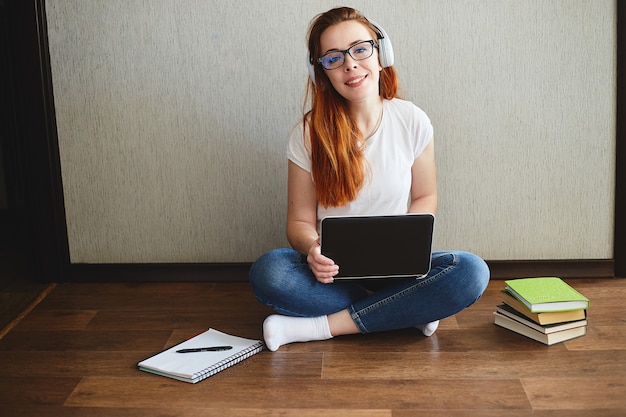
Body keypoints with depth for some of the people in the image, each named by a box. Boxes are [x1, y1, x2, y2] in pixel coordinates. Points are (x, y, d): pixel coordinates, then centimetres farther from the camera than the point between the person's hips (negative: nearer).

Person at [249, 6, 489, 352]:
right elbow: (300, 221, -2)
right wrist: (313, 249, -26)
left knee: (472, 272, -28)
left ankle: (321, 326, -20)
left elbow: (426, 197, 9)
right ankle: (409, 311, -18)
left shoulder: (412, 121, -3)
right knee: (267, 272, -31)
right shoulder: (309, 133, -5)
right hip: (333, 271, 0)